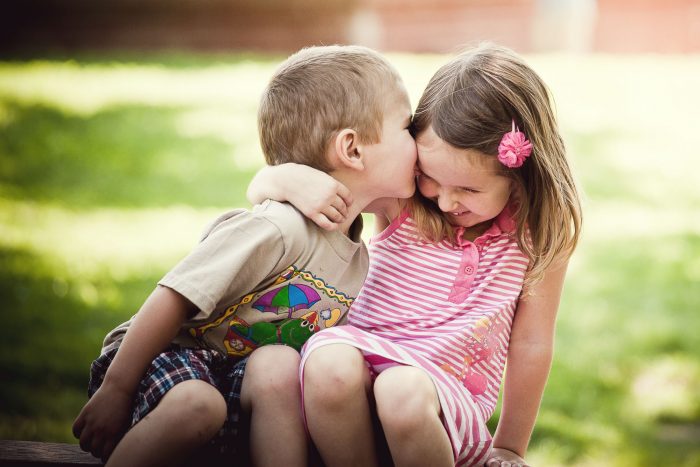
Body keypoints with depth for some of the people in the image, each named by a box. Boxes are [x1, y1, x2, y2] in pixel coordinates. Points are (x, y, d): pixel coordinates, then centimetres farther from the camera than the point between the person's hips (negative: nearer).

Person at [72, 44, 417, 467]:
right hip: (169, 355, -6)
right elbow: (174, 299, -22)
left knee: (281, 366, -28)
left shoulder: (358, 258, 6)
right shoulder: (278, 227, -21)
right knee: (197, 404, -38)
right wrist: (115, 390, -21)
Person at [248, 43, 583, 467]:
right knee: (329, 361, -36)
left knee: (404, 392, -38)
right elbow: (263, 186, 5)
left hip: (452, 392, -1)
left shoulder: (541, 236, -2)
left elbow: (531, 345, 6)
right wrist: (294, 178, -20)